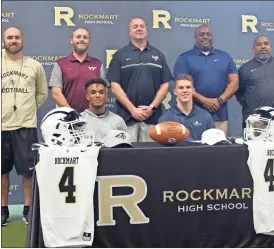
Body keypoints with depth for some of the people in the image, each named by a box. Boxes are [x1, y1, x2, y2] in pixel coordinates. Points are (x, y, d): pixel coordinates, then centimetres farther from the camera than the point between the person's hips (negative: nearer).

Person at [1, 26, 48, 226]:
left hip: (26, 125, -1)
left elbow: (42, 93, 14)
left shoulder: (35, 66, 5)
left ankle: (28, 209, 16)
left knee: (28, 170, 2)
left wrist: (27, 109, 7)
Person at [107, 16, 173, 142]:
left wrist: (152, 107, -7)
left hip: (152, 116, 2)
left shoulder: (158, 55, 11)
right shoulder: (120, 55, 5)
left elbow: (165, 85, 6)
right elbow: (115, 87, -2)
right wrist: (132, 109, -10)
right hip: (127, 116, -1)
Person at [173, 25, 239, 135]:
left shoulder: (225, 57, 14)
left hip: (220, 115, 3)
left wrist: (220, 100, -7)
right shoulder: (184, 58, 4)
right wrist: (203, 100, -14)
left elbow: (234, 82, 9)